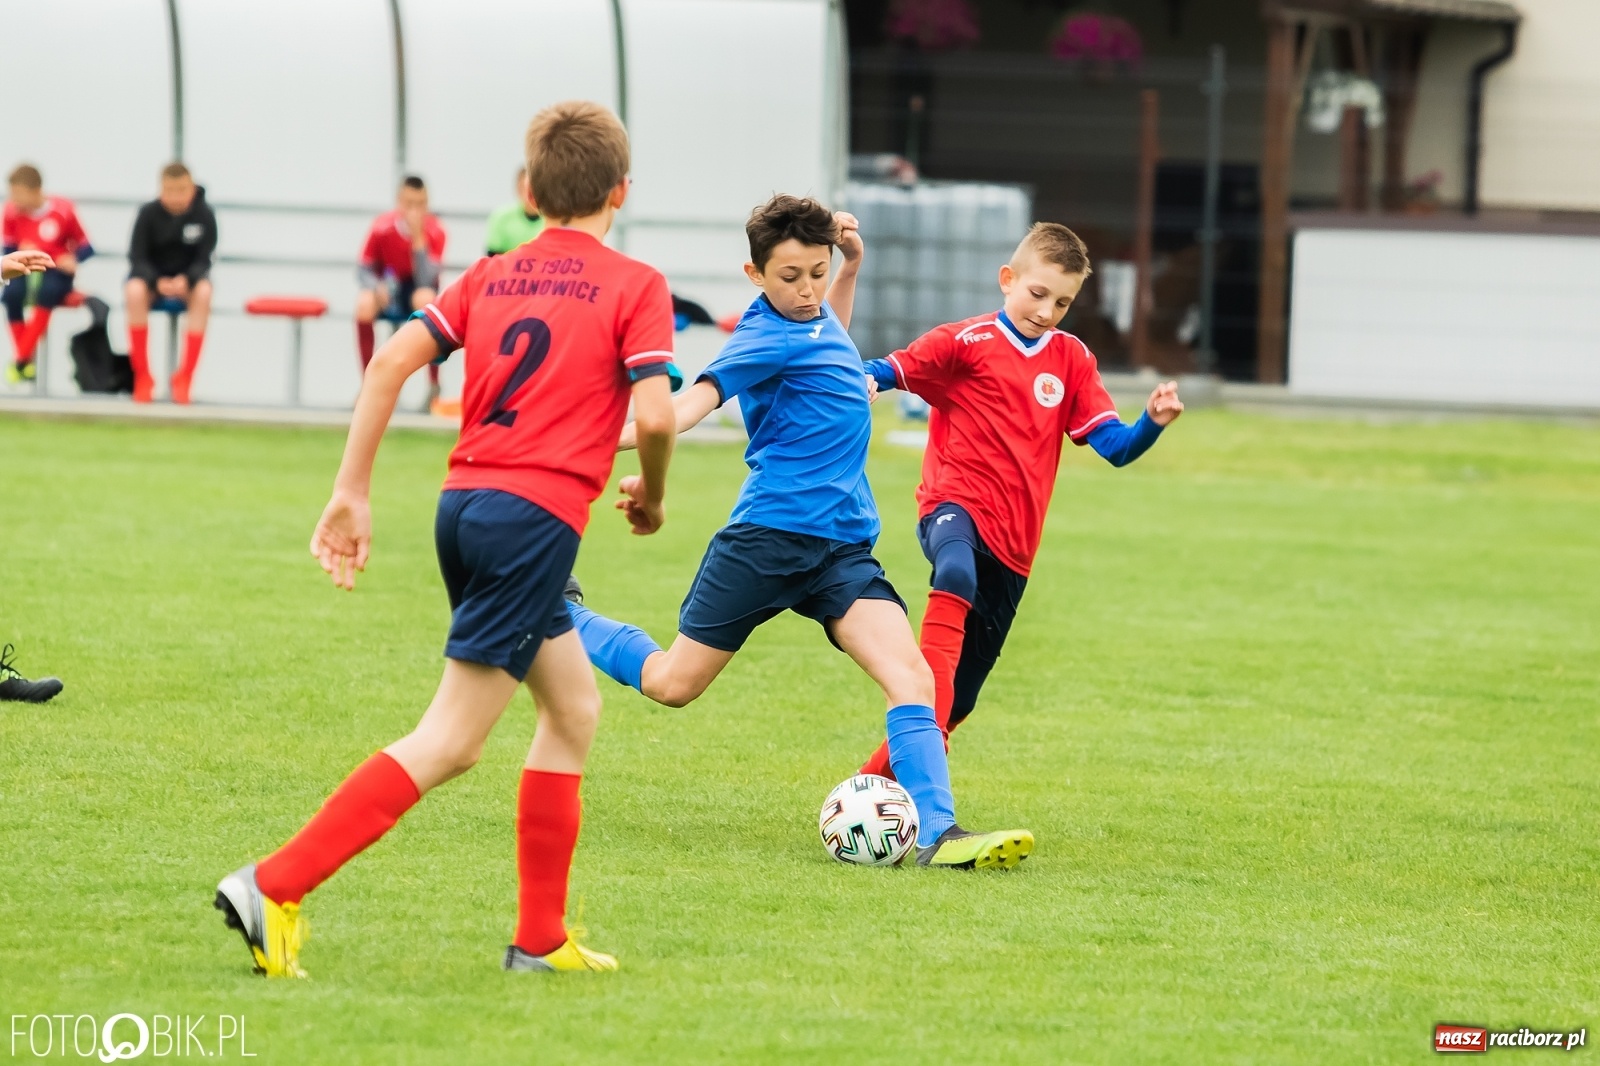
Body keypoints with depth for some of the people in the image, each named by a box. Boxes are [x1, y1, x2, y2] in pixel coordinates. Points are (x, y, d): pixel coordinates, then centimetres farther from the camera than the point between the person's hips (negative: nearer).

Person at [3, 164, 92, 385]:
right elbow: (9, 249, 4)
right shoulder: (12, 210, -6)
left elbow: (85, 247, -2)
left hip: (55, 272, -2)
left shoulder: (63, 209, -10)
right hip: (26, 271, 2)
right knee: (11, 294, -32)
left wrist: (73, 259, -24)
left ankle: (22, 360, -29)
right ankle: (27, 363, -17)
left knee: (48, 291, -36)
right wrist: (20, 255, -19)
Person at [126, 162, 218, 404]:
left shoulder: (204, 214, -10)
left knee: (203, 292, -34)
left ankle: (184, 377, -26)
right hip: (152, 275, 0)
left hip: (187, 278, 0)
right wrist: (158, 282, -29)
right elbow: (137, 257, -10)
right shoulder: (148, 213, -11)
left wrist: (186, 279, -31)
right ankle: (142, 376, -23)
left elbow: (203, 260, -9)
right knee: (134, 291, -35)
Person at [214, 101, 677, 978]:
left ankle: (541, 938, 20)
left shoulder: (489, 276, 17)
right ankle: (275, 886, -19)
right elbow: (655, 413, -10)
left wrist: (351, 495, 5)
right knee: (450, 739, -8)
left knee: (573, 707, 20)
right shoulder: (635, 287, 2)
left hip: (464, 506, 7)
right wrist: (652, 497, 11)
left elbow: (393, 360, 5)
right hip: (538, 516, -7)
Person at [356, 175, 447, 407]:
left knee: (425, 297, -38)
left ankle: (434, 384, -26)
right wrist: (376, 287, -28)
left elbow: (426, 280, -25)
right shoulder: (382, 227, -13)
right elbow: (365, 269, -5)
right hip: (389, 292, 1)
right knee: (365, 303, -33)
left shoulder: (435, 232, -16)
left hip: (417, 293, -1)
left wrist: (418, 239, -33)